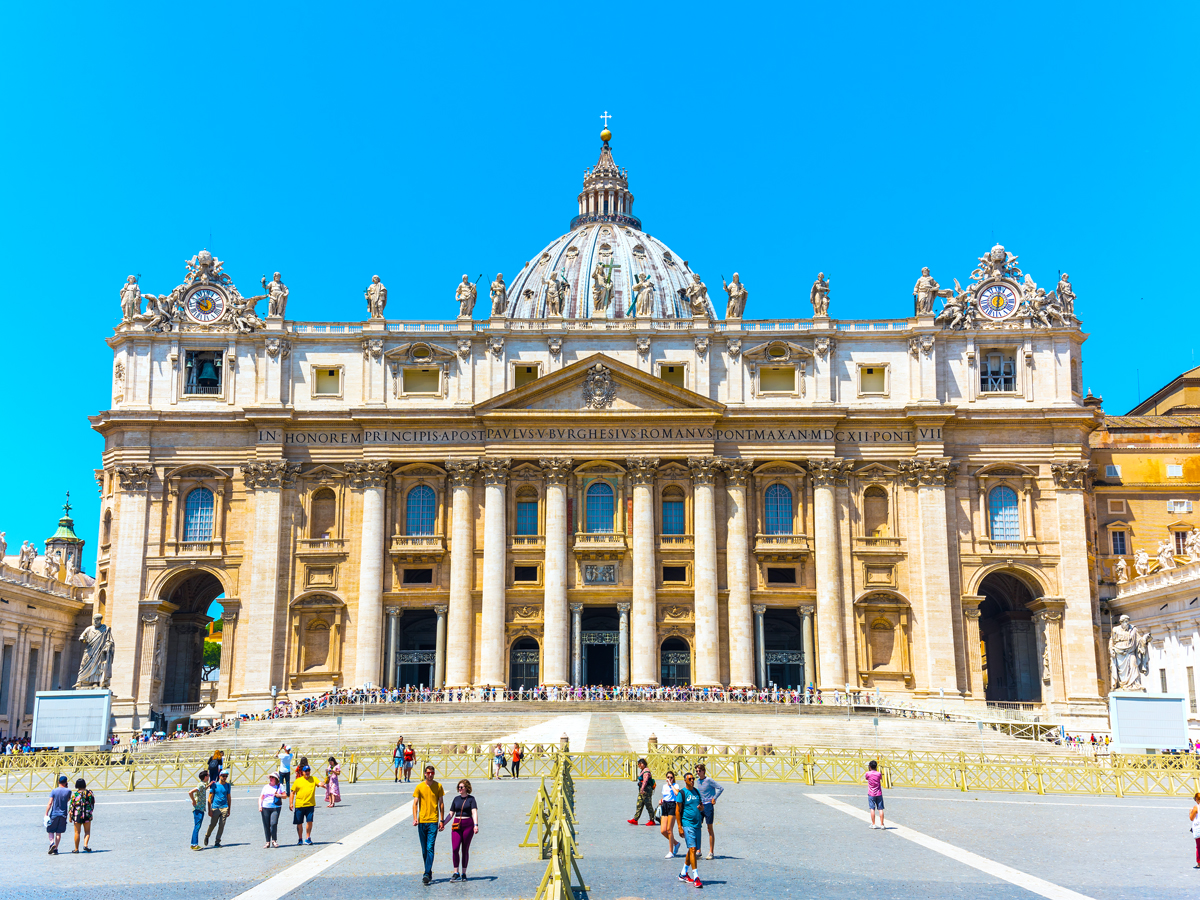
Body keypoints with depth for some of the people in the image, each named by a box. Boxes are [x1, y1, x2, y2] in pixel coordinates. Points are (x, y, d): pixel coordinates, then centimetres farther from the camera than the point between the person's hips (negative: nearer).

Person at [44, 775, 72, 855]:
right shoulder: (68, 791, -1)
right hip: (63, 815, 2)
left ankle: (52, 843, -15)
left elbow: (50, 803, -10)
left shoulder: (54, 791, -6)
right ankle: (55, 849, 6)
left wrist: (46, 814, -7)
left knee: (50, 831, 10)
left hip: (54, 814, -2)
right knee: (59, 832, 8)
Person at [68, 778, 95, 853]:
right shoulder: (89, 793, -1)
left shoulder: (75, 794, -8)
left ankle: (76, 849, 14)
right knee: (87, 831, 11)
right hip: (87, 815, 1)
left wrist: (70, 816, 1)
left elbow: (71, 806, -7)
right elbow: (93, 804, 7)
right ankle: (85, 845, -10)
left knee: (77, 832, 9)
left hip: (77, 815, -1)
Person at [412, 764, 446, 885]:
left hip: (433, 821, -2)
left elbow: (441, 803, 8)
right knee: (424, 850, 9)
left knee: (430, 848, -12)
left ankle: (427, 874, -15)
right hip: (422, 821, 2)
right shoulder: (419, 787, 3)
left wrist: (442, 820, 4)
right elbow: (415, 803, 1)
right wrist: (415, 818, -13)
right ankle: (429, 872, 23)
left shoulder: (438, 786, 4)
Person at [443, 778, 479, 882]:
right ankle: (456, 873, -2)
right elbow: (451, 814, 16)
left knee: (465, 850, 2)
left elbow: (474, 812, -10)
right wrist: (442, 823, 7)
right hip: (456, 825, 3)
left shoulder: (471, 799, 1)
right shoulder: (456, 799, 12)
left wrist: (476, 825, -24)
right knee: (455, 849, -10)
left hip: (468, 825, -3)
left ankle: (463, 873, 11)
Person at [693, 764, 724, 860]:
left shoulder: (709, 780, -11)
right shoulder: (697, 781, 9)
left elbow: (721, 788, -13)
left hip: (708, 806, -6)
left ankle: (711, 853, 7)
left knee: (710, 829, 1)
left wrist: (714, 798, -11)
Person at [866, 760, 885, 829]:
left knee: (872, 809, 1)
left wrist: (868, 770, 17)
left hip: (871, 794, -1)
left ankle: (873, 824, 0)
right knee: (880, 809, 3)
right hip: (879, 794, 1)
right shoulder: (879, 774, -4)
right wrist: (876, 770, 19)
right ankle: (881, 824, 2)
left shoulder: (868, 774, -8)